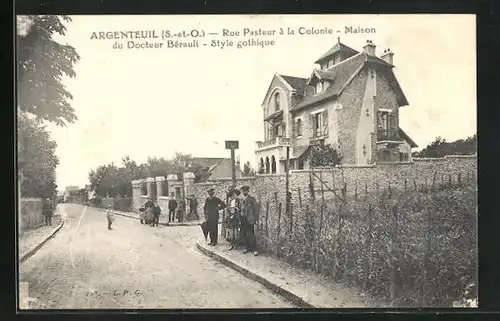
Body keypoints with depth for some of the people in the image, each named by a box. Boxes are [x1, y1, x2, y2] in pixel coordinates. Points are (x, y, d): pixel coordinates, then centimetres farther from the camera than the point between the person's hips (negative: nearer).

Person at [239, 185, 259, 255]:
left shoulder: (252, 198, -6)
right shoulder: (241, 199, 13)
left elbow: (256, 208, -9)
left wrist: (255, 219, -13)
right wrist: (240, 218, 8)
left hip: (249, 219, -6)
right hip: (243, 219, 6)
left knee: (250, 235, -8)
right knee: (244, 235, 8)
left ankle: (254, 250, -3)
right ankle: (248, 248, 19)